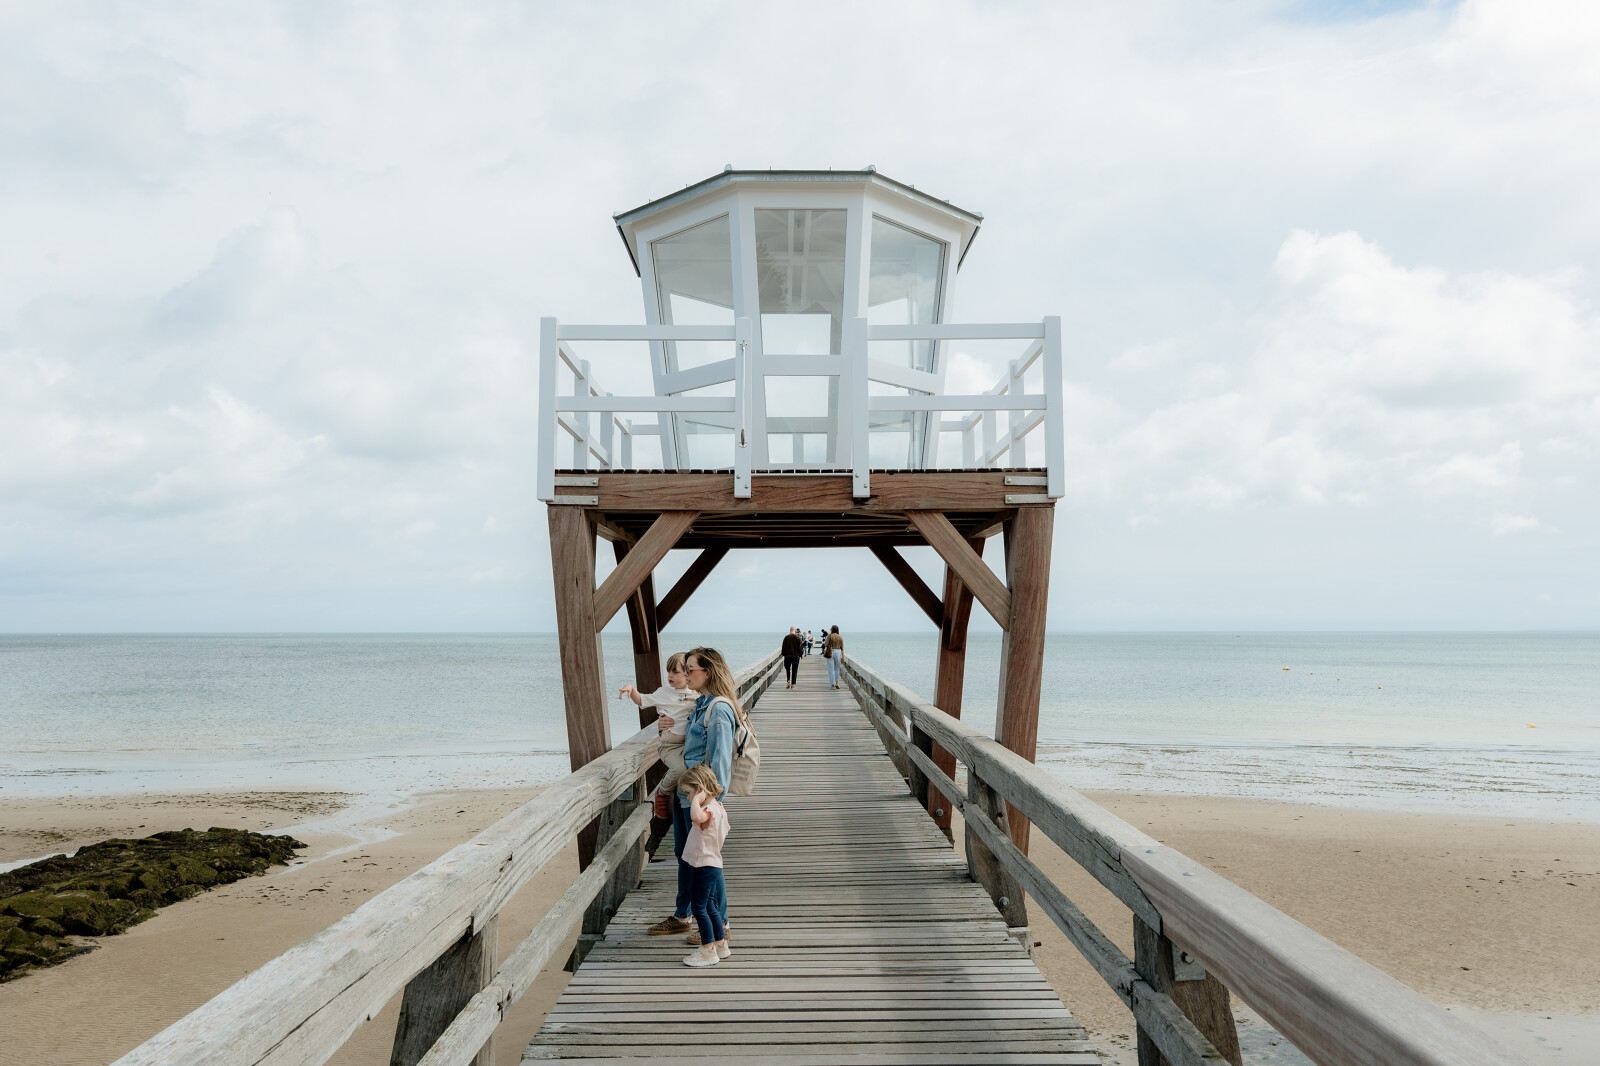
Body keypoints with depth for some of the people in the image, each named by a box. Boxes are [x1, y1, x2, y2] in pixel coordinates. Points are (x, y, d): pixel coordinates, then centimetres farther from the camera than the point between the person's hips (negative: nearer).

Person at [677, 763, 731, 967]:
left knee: (699, 906, -4)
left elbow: (696, 816, -45)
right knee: (709, 906, 18)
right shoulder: (716, 808, 10)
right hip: (709, 864, 11)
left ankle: (708, 949, 3)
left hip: (705, 867, -11)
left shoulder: (709, 810, -22)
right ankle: (720, 943, 28)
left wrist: (699, 797, -31)